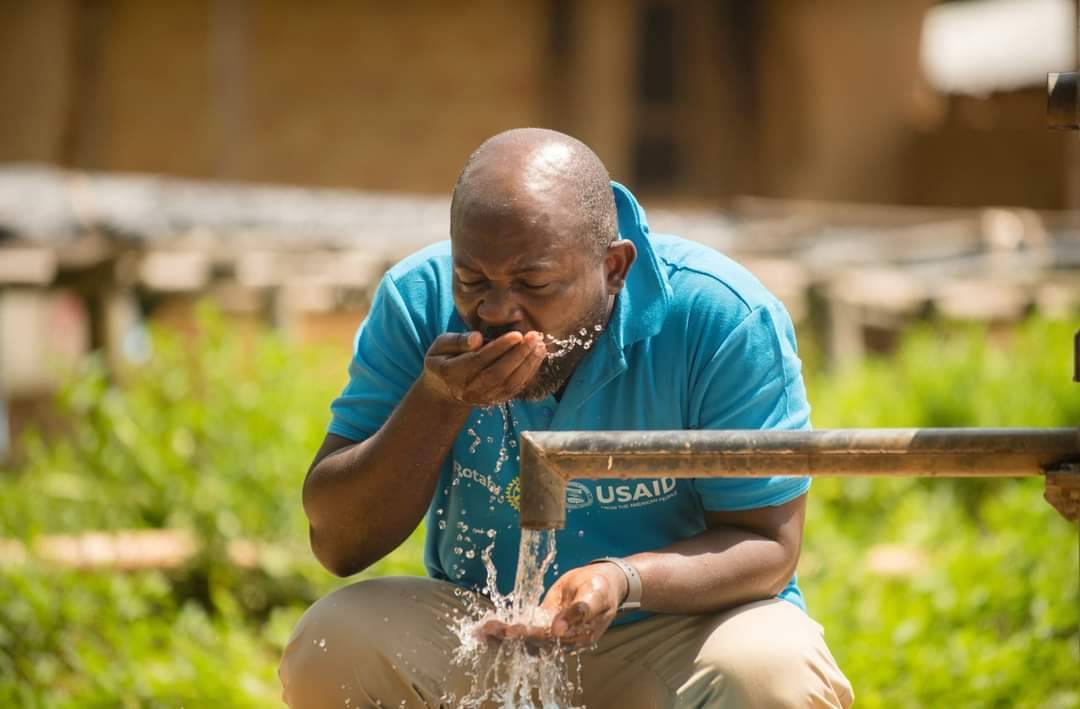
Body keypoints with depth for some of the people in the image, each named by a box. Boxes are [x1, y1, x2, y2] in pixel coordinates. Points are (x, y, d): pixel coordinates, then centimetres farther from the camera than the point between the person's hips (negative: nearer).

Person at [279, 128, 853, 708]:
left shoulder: (725, 319, -19)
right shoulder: (417, 301, -11)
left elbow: (769, 544, -15)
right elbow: (337, 543, -10)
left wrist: (626, 580, -35)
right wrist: (441, 401, -25)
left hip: (673, 632, -3)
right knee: (330, 644, -25)